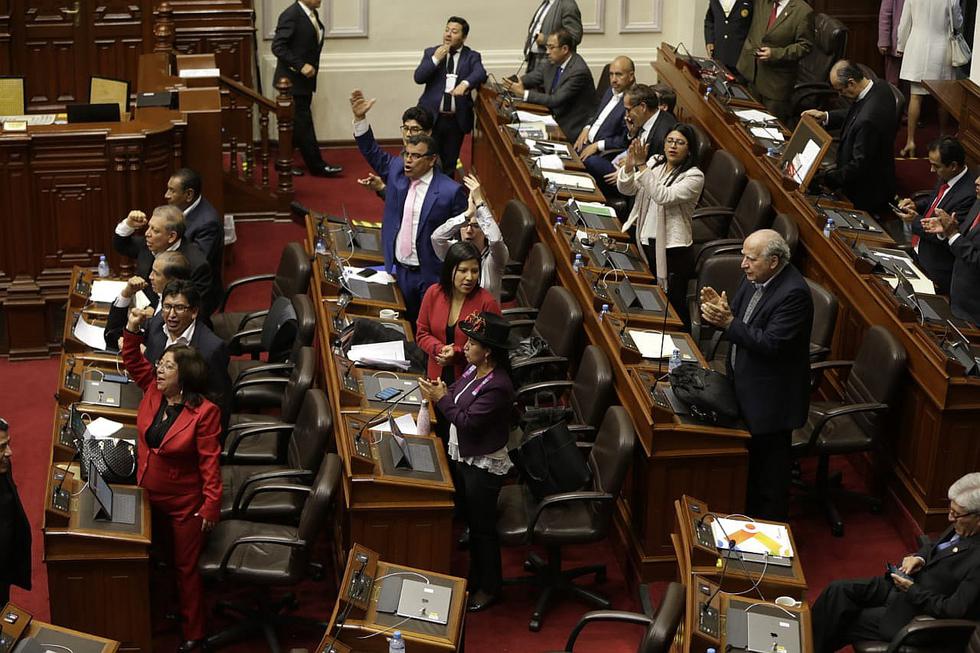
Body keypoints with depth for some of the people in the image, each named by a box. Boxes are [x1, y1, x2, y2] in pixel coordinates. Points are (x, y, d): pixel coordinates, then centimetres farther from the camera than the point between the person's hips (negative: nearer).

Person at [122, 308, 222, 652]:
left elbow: (210, 462, -22)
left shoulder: (204, 413, -24)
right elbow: (132, 360, 5)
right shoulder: (154, 391, -7)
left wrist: (211, 505, -22)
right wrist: (132, 329, -11)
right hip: (150, 497, 7)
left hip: (185, 505, -6)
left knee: (185, 568, 6)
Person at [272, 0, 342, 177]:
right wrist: (301, 66, -24)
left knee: (296, 123, 13)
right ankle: (317, 166, 2)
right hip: (293, 80, -9)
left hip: (305, 79, 9)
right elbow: (278, 47, -21)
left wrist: (312, 66, 9)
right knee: (303, 123, -2)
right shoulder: (291, 15, -17)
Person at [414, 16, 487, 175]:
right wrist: (435, 59, -15)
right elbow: (418, 77, -3)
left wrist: (465, 83, -36)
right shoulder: (431, 53, 7)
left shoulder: (472, 56, 4)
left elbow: (480, 73, -16)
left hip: (456, 120, 0)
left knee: (450, 165, 9)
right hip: (432, 116, 0)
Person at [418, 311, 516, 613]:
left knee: (482, 527, 7)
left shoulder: (497, 386, -30)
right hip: (466, 457, 9)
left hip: (484, 466, -9)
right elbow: (460, 395, 8)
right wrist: (441, 391, -11)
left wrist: (442, 398, -23)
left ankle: (489, 588, 25)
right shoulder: (475, 369, -2)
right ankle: (475, 578, 40)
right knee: (471, 520, 23)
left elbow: (469, 422, -29)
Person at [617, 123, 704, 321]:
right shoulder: (654, 162, 6)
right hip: (645, 240, 6)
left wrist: (642, 166, -28)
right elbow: (626, 189, 2)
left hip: (671, 248, -6)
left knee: (672, 304, -1)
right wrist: (629, 165, -18)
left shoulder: (694, 177, -12)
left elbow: (664, 196, -26)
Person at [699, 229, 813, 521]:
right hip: (744, 387, 9)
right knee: (749, 456, 22)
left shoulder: (793, 293, -26)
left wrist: (728, 321, -27)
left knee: (770, 467, 7)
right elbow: (741, 321, 10)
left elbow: (771, 344, -29)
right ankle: (748, 515, 39)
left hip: (771, 398, -9)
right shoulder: (755, 278, 1)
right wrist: (721, 310, -12)